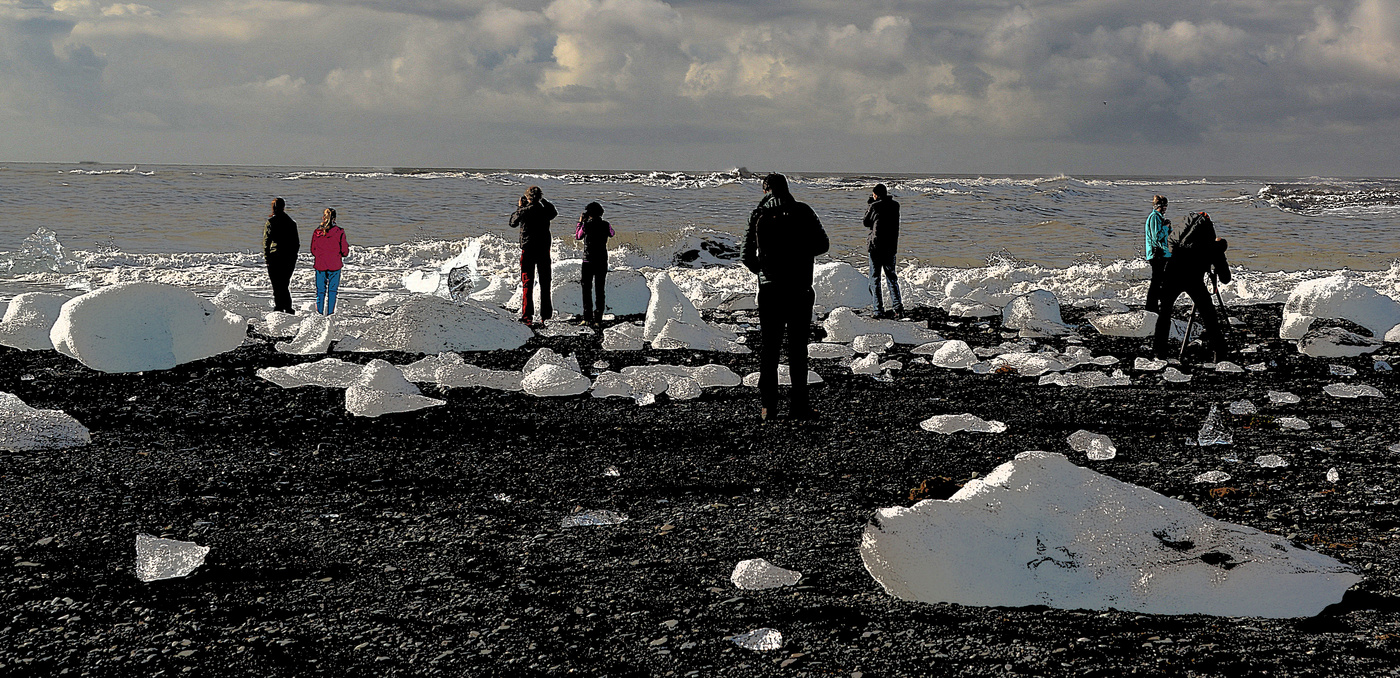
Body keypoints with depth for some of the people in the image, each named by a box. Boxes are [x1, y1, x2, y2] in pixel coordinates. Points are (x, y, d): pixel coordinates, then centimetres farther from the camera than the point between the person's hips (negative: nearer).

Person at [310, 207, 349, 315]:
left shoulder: (317, 232, -5)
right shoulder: (339, 232, -12)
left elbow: (313, 250, 4)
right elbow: (344, 251, -7)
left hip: (320, 265, 2)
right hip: (335, 265, -2)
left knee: (320, 288, 14)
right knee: (332, 288, 9)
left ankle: (320, 310, 19)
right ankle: (330, 311, 10)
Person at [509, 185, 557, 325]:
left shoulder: (523, 211, -10)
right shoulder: (545, 210, -3)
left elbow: (513, 223, 9)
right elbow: (555, 213, 22)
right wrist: (543, 201, 27)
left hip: (527, 250, -2)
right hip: (544, 250, 2)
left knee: (527, 283, 1)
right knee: (545, 283, 12)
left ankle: (527, 315, -4)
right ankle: (546, 314, 17)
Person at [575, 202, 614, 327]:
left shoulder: (586, 225, -8)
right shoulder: (606, 225, -4)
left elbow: (577, 237, 10)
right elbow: (612, 234, 19)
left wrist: (580, 222, 21)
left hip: (588, 261, -2)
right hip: (602, 262, 2)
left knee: (587, 289, 8)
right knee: (600, 290, 7)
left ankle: (587, 318, 3)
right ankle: (597, 319, 2)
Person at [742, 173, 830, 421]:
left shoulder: (759, 215, 1)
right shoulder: (802, 212, -1)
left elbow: (748, 256, 0)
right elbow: (822, 244, -1)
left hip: (769, 289, 1)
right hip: (799, 289, -1)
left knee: (769, 348, 7)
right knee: (798, 349, 5)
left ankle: (768, 406, 6)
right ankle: (800, 406, 5)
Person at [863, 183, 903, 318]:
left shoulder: (875, 206, -11)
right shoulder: (895, 205, 3)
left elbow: (866, 223, 2)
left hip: (876, 246, -4)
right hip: (891, 246, 4)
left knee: (875, 278, 3)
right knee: (891, 276, 14)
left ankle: (879, 310, -2)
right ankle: (898, 306, 0)